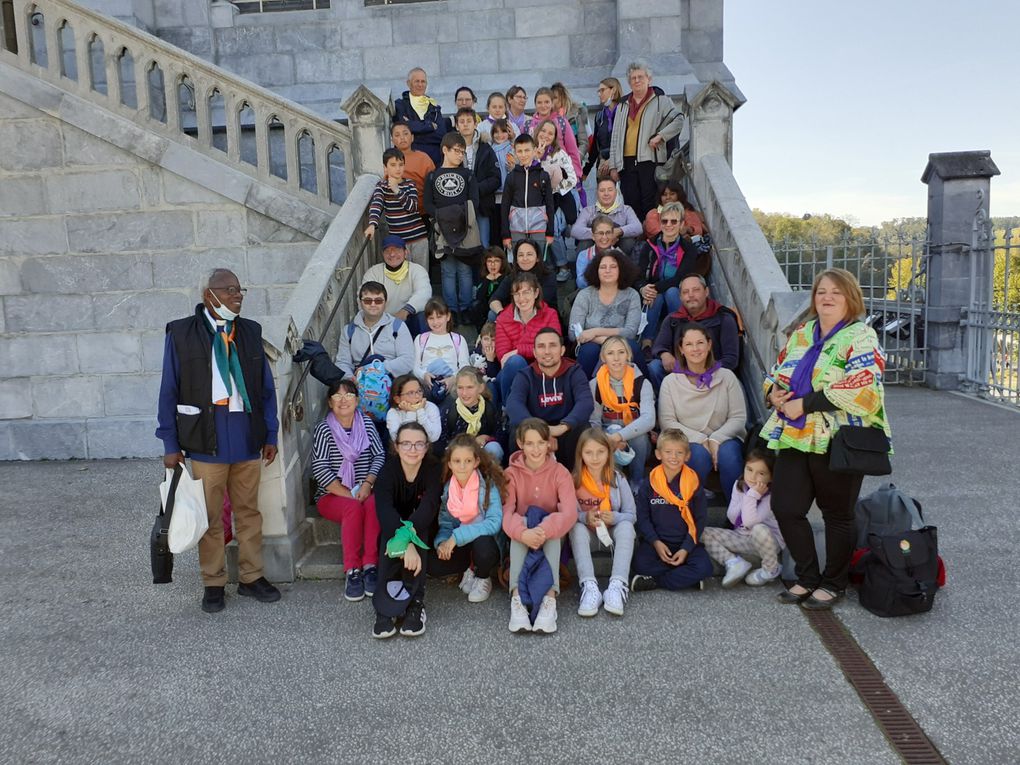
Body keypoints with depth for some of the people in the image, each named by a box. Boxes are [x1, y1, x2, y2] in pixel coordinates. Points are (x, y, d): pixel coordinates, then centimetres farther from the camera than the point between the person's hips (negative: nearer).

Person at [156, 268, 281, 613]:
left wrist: (270, 435, 4)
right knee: (209, 516, 8)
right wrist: (171, 444, -3)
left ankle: (252, 577, 26)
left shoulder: (250, 331, 7)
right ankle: (213, 583, 23)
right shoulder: (181, 333, -2)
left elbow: (266, 387, 8)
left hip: (247, 437, 3)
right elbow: (169, 391, -1)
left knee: (249, 511, 12)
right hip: (206, 439, -3)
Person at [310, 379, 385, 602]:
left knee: (373, 503, -31)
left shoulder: (367, 426, 7)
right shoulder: (323, 429, -2)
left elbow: (380, 456, 1)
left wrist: (367, 484, -16)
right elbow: (320, 469, -10)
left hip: (364, 492, 2)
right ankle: (352, 571, -29)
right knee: (354, 507, -33)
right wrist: (348, 494, -16)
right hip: (331, 495, -2)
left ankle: (370, 566, -28)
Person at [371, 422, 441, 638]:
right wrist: (405, 544, -51)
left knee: (417, 536, -35)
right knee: (390, 538, -34)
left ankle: (415, 603, -33)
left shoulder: (434, 468, -17)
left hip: (424, 530, 0)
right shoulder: (389, 467, -18)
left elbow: (429, 505, -33)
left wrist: (408, 533, -54)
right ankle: (386, 607, -34)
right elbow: (384, 507, -34)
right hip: (393, 526, 0)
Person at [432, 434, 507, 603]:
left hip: (486, 543, -3)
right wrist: (442, 541, -20)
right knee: (433, 564, -22)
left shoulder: (488, 485, -18)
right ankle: (468, 569, 9)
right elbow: (445, 523, 2)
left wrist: (457, 536, -30)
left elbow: (494, 522, -27)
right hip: (458, 546, 4)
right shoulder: (447, 487, -5)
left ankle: (483, 578, -2)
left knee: (481, 544, -37)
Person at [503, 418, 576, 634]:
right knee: (524, 520, -31)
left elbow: (570, 511, -21)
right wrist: (522, 533, -41)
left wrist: (545, 531, -40)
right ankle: (517, 596, -43)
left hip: (551, 540, 0)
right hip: (519, 542, 0)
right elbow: (506, 511, -18)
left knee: (550, 526, -32)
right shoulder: (511, 473, -4)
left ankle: (550, 596, -44)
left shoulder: (559, 472, -7)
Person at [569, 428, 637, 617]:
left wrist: (614, 517, -23)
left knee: (626, 526, -29)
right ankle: (589, 586, -43)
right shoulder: (574, 480, -8)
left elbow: (632, 515, -2)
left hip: (613, 533, 0)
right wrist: (584, 517, -27)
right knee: (576, 528, -31)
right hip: (586, 533, 0)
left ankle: (618, 586, -41)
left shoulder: (618, 479, -5)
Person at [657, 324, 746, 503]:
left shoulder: (727, 377, 4)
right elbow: (667, 421, -5)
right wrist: (701, 440, -16)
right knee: (699, 454, -33)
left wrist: (716, 439, -16)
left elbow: (738, 417, 0)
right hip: (688, 442, -1)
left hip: (724, 439, 1)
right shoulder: (670, 382, 3)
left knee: (728, 454, -31)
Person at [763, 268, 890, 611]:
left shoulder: (860, 337, -9)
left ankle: (833, 583, 27)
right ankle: (808, 577, 24)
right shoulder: (801, 334, 13)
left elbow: (861, 388, -22)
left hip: (837, 441, -6)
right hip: (795, 437, 7)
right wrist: (774, 392, -1)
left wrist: (804, 404, -21)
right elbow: (778, 371, 24)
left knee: (837, 514, 8)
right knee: (785, 508, 5)